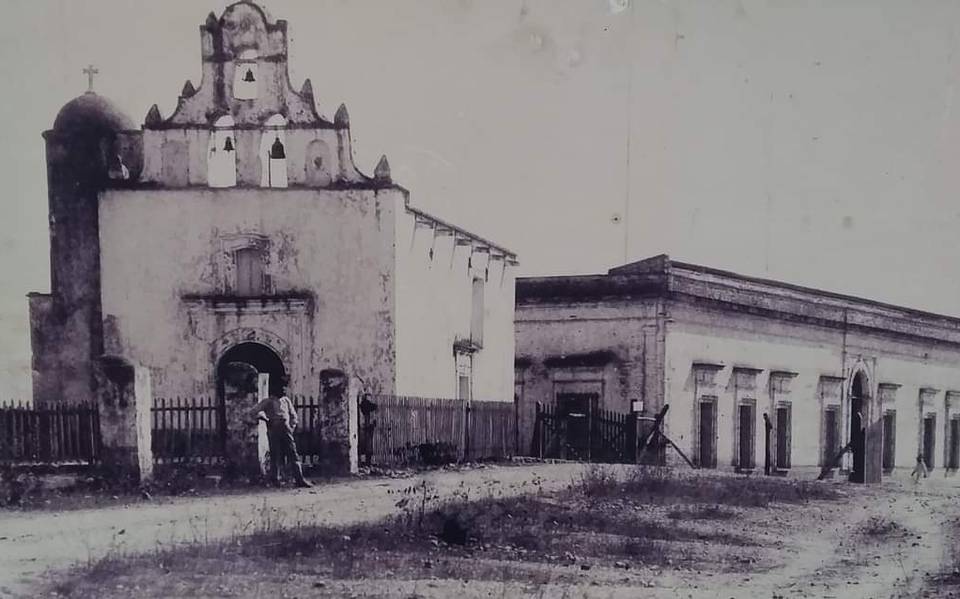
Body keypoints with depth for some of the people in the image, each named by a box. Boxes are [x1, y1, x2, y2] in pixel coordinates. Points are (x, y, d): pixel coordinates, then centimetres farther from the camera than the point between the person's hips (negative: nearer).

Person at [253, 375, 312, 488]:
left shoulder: (286, 400, 18)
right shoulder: (268, 401, 4)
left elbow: (293, 415, 24)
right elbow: (256, 410, -5)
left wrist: (292, 426, 11)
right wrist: (264, 418, -16)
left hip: (286, 431, 4)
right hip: (274, 431, -4)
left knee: (293, 455, -1)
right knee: (276, 456, -2)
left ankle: (300, 479, -2)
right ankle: (275, 480, 7)